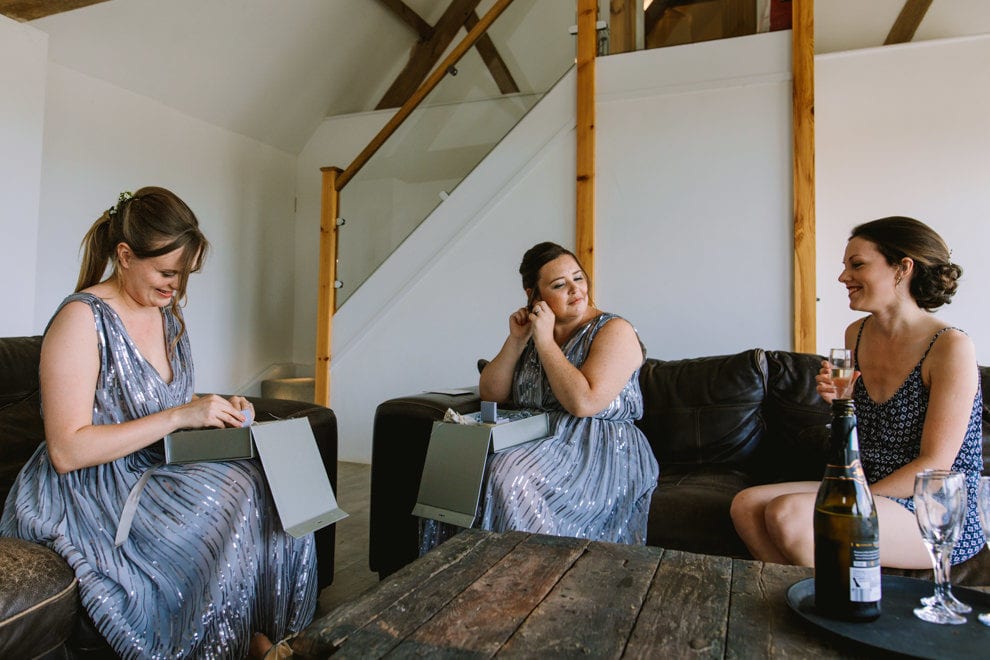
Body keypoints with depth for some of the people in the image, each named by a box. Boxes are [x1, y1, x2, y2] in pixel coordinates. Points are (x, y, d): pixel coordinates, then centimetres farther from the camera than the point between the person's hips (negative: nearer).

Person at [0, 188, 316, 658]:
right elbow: (66, 451, -20)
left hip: (159, 476, 7)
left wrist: (219, 411, -2)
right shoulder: (83, 319, -15)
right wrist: (179, 416, -25)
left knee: (277, 499, -15)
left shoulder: (168, 312, 9)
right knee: (235, 495, -28)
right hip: (88, 492, -7)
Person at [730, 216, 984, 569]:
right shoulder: (856, 334, 5)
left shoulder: (951, 347, -15)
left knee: (788, 513, -28)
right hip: (867, 494, 7)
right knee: (746, 505, -9)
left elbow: (934, 465, -16)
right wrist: (842, 403, -5)